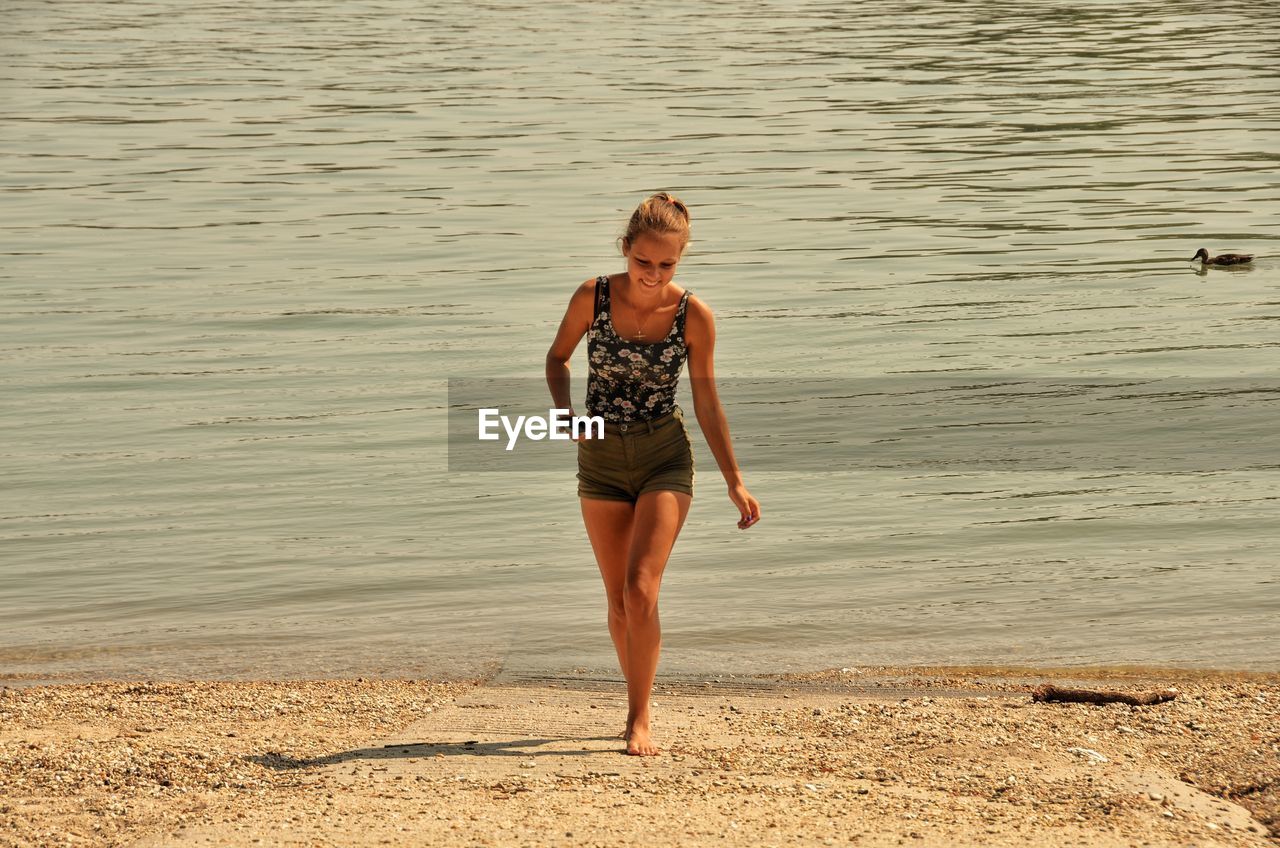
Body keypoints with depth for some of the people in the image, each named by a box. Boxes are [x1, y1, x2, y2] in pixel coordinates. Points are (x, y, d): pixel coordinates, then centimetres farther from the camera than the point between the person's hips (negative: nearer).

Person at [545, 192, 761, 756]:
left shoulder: (693, 317, -10)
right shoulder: (592, 297, -9)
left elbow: (707, 402, 0)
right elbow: (558, 357, 9)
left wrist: (734, 481, 2)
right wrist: (564, 411, -10)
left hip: (665, 457, -2)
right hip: (601, 460, 2)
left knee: (641, 591, -16)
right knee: (619, 601, 8)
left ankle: (639, 720, -7)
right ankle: (639, 705, 25)